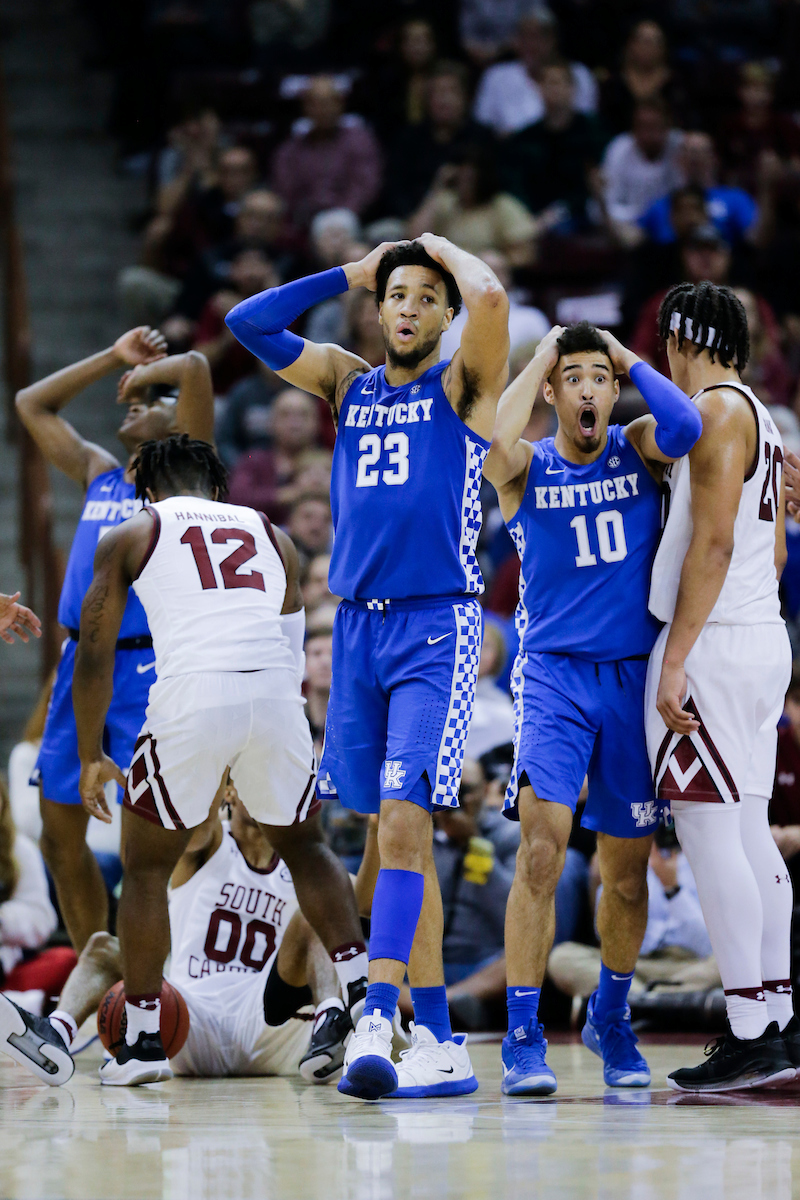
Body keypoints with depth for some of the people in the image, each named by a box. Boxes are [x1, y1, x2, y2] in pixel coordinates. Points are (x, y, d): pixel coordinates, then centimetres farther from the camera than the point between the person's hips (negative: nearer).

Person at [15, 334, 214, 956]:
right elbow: (32, 403, 26)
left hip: (146, 668, -7)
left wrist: (147, 370, 5)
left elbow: (194, 369, -15)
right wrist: (115, 358, 22)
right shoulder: (100, 472, 18)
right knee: (61, 835, 9)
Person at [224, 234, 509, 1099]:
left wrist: (447, 252, 2)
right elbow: (249, 324, 11)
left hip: (436, 628, -6)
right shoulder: (349, 385, 15)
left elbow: (491, 298, -18)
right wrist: (353, 273, 12)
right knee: (395, 831, 6)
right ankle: (439, 1043, 9)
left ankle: (375, 1021, -27)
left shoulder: (462, 386, 1)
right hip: (357, 627, 6)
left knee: (403, 820, -18)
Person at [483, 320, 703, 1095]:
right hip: (553, 675, -2)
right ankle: (523, 1040, -16)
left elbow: (686, 427, -19)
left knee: (627, 872, 9)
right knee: (541, 851, -20)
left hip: (634, 678, 2)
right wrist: (540, 360, -12)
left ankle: (610, 1019, 33)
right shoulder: (529, 469, 0)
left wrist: (627, 358, -8)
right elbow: (495, 443, -25)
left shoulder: (637, 449, 4)